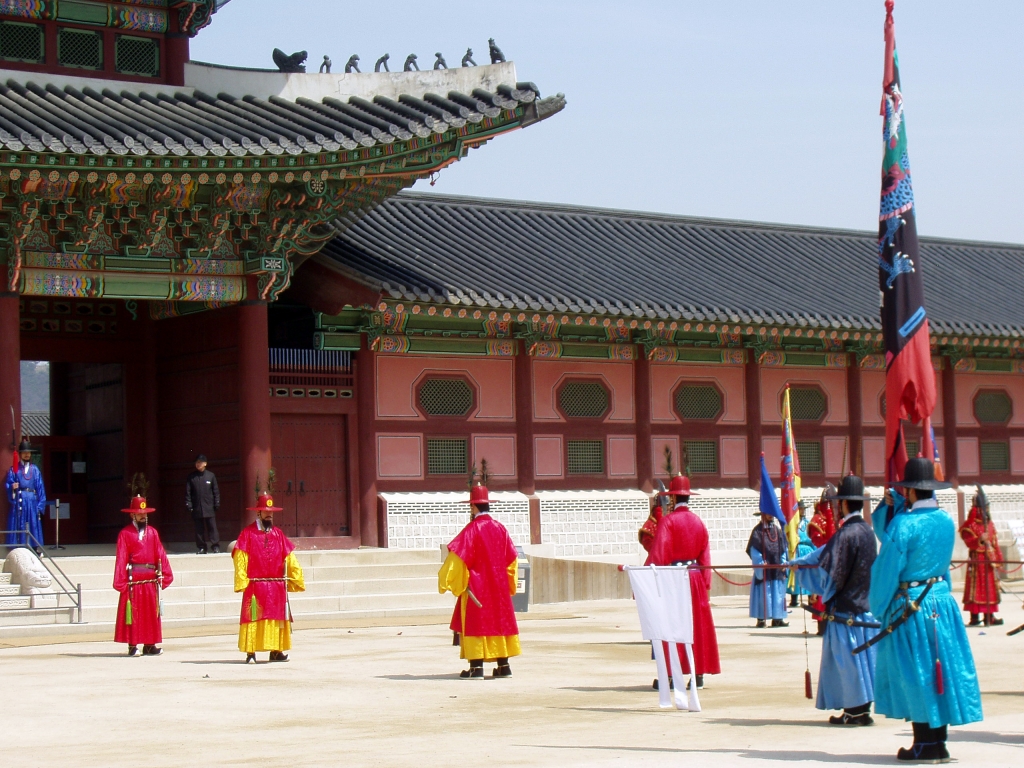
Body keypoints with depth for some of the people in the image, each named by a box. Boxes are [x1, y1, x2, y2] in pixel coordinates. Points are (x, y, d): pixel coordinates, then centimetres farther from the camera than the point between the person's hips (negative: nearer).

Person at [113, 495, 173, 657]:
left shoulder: (152, 532, 11)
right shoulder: (125, 533, -1)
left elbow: (160, 554, 8)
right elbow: (121, 559, -7)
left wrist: (165, 575, 0)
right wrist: (120, 581, -13)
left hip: (151, 581, 4)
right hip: (133, 581, -4)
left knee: (151, 613, 7)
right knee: (133, 613, 0)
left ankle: (149, 645, 14)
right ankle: (132, 645, 5)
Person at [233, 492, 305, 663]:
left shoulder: (278, 534, 12)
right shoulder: (247, 534, -1)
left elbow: (290, 559, 11)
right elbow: (240, 560, -8)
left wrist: (297, 579, 7)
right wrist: (241, 582, -16)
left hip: (277, 586, 4)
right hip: (255, 585, -4)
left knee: (277, 617, 6)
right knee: (253, 618, -4)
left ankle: (276, 651, 12)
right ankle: (250, 652, -2)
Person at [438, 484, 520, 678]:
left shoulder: (472, 529, -13)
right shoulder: (500, 529, 5)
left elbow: (457, 555, -16)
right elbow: (512, 558, 11)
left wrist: (445, 579, -7)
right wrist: (508, 582, 22)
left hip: (476, 587, -5)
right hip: (499, 587, 6)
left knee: (475, 623, -1)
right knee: (499, 620, 10)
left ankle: (476, 667, -5)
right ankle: (503, 665, 10)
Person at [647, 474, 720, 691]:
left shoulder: (668, 521, -9)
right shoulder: (699, 522, 8)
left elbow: (658, 554, -13)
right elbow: (705, 557, 11)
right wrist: (706, 584, 16)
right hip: (696, 578, 5)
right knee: (698, 625, 9)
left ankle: (670, 674, -2)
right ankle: (699, 674, 10)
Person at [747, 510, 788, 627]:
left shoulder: (777, 529, 10)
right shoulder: (757, 531, -5)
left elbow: (783, 547, 12)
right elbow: (753, 549, -8)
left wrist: (783, 561, 2)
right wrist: (760, 563, -16)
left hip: (777, 567, 5)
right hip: (764, 569, -5)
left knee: (778, 593, 5)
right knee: (764, 592, -3)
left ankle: (777, 618, 9)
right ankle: (761, 618, 1)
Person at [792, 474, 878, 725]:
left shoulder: (846, 535, -19)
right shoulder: (866, 531, 8)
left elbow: (829, 575, -19)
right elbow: (826, 552, 19)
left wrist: (799, 569, -4)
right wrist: (800, 560, 21)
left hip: (845, 609, -8)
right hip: (865, 605, 8)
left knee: (848, 657, -1)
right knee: (857, 658, 12)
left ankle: (858, 710, 3)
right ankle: (857, 708, 15)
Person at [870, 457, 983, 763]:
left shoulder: (904, 525, -16)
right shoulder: (947, 522, 5)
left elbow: (886, 570, -11)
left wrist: (878, 609, 1)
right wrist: (893, 504, 11)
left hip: (909, 608, -6)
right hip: (943, 603, 6)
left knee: (914, 674, 1)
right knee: (940, 669, 11)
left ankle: (924, 745, 2)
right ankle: (939, 743, 15)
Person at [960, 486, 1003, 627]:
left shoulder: (990, 524, 13)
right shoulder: (970, 525, -8)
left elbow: (995, 543, 15)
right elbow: (968, 541, -17)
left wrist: (998, 557, 12)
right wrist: (980, 540, -33)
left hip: (989, 560, 7)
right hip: (977, 560, -7)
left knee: (990, 588, 9)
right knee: (976, 588, -6)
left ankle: (989, 616, 15)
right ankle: (974, 616, -2)